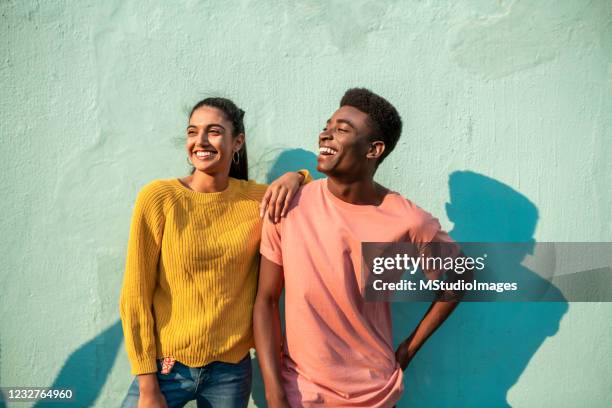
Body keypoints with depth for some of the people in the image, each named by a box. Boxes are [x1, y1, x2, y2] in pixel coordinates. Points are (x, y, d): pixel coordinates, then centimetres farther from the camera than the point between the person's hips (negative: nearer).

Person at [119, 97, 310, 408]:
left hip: (232, 371, 3)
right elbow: (135, 295, -8)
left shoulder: (259, 198, -3)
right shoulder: (159, 197, -11)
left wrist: (297, 178, -13)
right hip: (165, 366, -2)